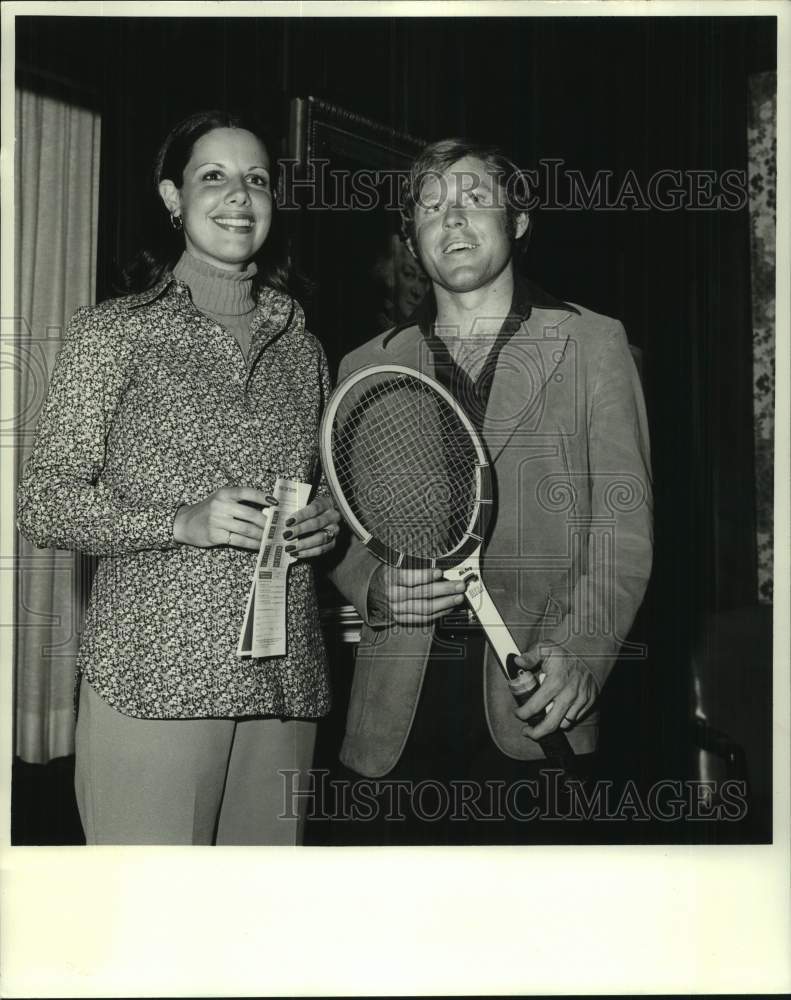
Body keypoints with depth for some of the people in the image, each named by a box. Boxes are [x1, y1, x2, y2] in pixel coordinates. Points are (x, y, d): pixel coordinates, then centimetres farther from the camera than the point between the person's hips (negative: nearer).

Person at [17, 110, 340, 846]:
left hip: (285, 681, 4)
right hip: (153, 679, -4)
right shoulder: (111, 333, 1)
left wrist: (327, 522, 1)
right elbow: (42, 506, -3)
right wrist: (183, 521, -16)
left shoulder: (299, 343, 14)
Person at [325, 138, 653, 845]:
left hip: (533, 712, -1)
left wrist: (581, 650, -14)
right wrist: (378, 588, -8)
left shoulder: (592, 344, 7)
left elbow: (623, 522, 1)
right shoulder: (367, 369, 14)